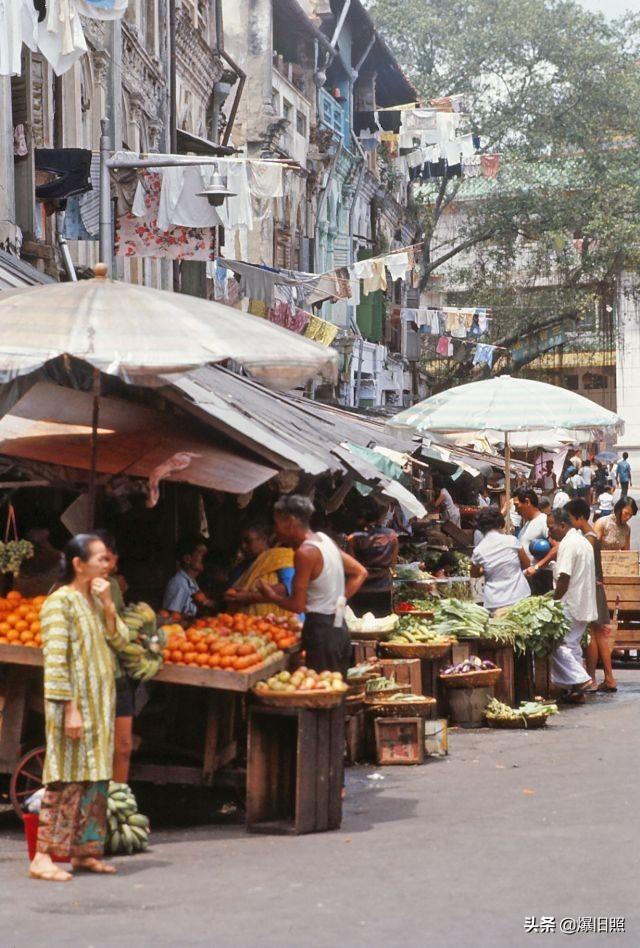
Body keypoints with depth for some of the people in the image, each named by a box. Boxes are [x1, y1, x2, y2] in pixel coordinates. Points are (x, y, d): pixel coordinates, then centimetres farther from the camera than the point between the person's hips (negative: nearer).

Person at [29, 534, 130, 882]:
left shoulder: (96, 601, 14)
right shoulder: (60, 602, -11)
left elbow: (120, 641, 7)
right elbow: (55, 661, -16)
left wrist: (107, 604, -5)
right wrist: (70, 708, -20)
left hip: (101, 705, 8)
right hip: (73, 705, -8)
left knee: (95, 778, 9)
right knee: (65, 779, -10)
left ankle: (83, 851, 16)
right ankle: (43, 857, -9)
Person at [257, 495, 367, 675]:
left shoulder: (305, 552, -15)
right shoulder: (324, 539, 11)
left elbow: (298, 605, -14)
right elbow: (360, 572, 19)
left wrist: (272, 596, 2)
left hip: (320, 630, -9)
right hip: (339, 628, 9)